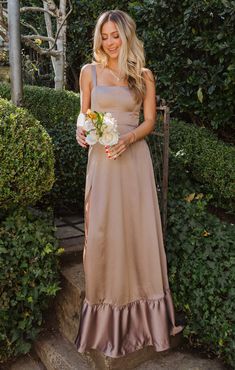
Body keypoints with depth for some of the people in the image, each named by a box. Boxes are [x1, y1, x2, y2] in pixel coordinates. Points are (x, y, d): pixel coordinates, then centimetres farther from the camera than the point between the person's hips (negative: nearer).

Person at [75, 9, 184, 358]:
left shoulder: (144, 75, 7)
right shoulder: (89, 71, 9)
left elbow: (149, 121, 4)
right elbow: (83, 115, 12)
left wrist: (127, 140, -14)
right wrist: (81, 131, -11)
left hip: (134, 159, 0)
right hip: (101, 159, 0)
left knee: (138, 229, 3)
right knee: (102, 232, 1)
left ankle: (141, 315, 20)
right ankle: (106, 316, 17)